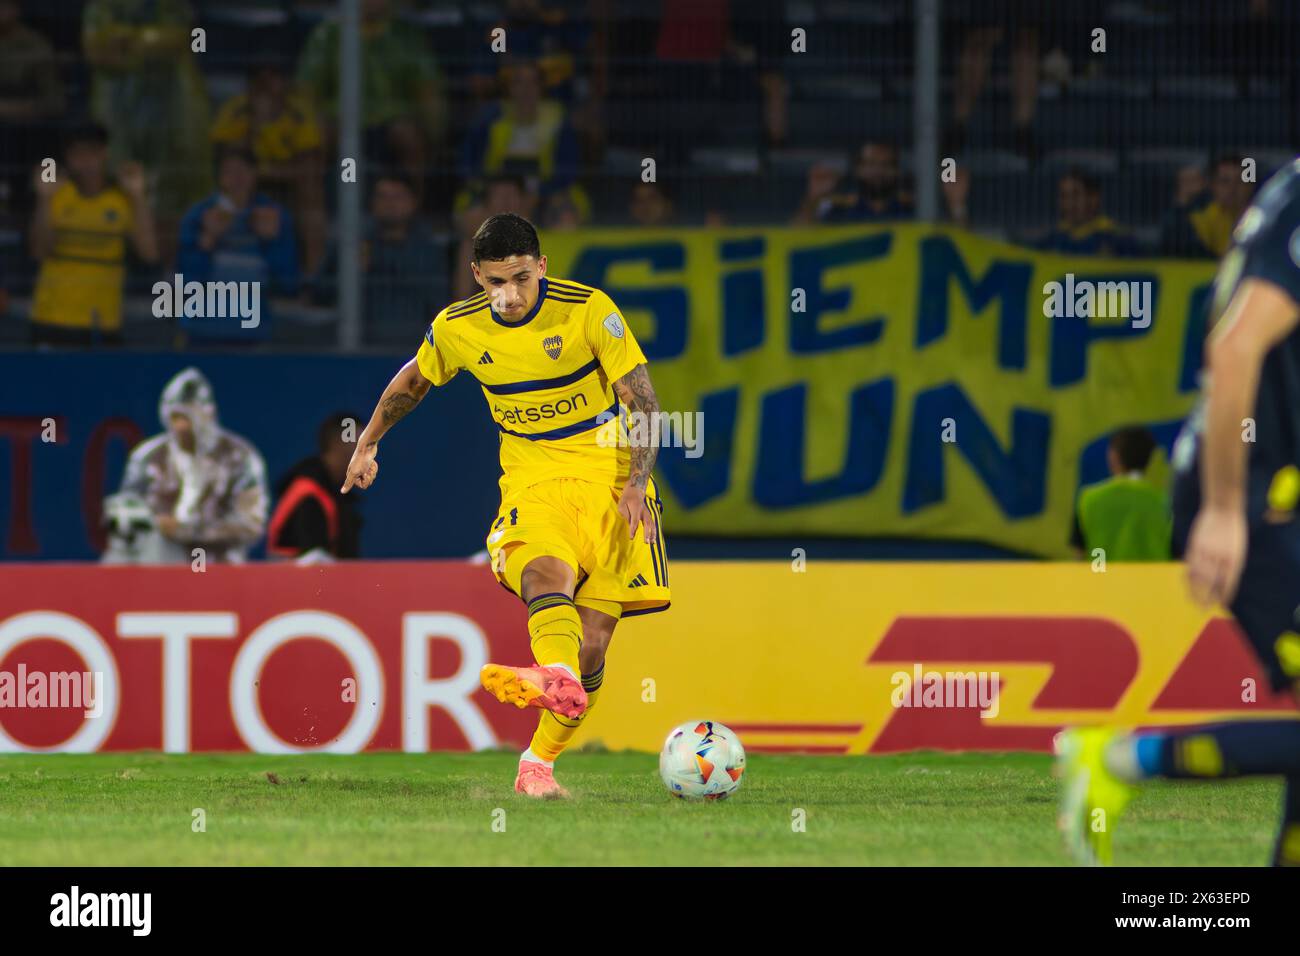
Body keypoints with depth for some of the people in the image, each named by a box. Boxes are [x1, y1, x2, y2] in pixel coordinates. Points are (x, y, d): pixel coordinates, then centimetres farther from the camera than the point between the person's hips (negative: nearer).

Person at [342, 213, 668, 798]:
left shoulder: (588, 310, -11)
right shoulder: (457, 329, -2)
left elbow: (644, 403, -9)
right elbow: (412, 383, 21)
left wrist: (637, 483, -22)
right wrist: (367, 443, 31)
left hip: (607, 474, 0)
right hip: (530, 481, 0)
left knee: (593, 636, -7)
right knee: (547, 572, -33)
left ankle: (538, 762, 4)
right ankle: (559, 680, -63)